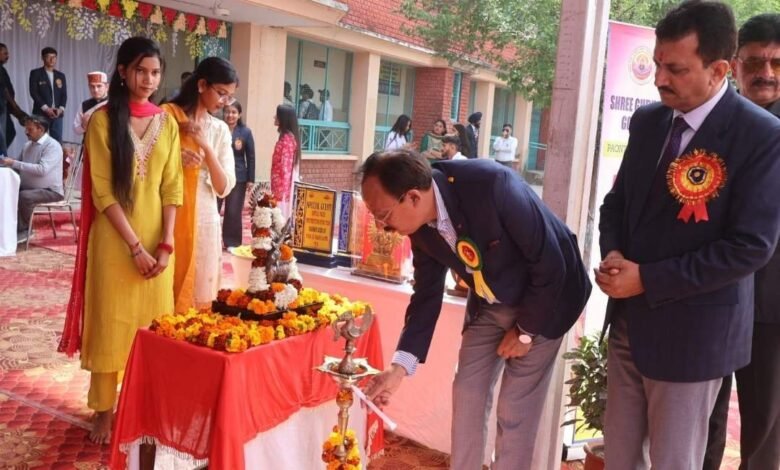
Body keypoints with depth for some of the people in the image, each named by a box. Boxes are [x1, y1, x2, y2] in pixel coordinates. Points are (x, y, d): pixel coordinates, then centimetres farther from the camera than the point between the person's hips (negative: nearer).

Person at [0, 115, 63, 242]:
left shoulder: (52, 145, -14)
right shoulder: (27, 145, 9)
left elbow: (42, 170, -27)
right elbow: (20, 168, 16)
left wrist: (14, 163, -26)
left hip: (51, 191, -7)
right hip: (29, 188, 7)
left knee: (24, 196, -31)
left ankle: (23, 230, -10)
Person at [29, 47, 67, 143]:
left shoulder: (61, 76, 16)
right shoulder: (35, 73, 4)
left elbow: (64, 94, 11)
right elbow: (33, 92, -5)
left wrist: (61, 109, -7)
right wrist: (46, 108, -14)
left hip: (57, 114, 3)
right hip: (41, 113, -3)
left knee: (57, 141, -1)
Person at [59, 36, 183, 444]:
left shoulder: (167, 123, 6)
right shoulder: (103, 119, -5)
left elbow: (172, 186, 3)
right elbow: (102, 190, -10)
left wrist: (166, 242, -8)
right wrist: (135, 246, -15)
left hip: (157, 238, 3)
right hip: (114, 238, -3)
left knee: (151, 322, 10)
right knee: (110, 322, 5)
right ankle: (104, 408, 18)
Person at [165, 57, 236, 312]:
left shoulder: (221, 130, 9)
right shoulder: (166, 115, -3)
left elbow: (224, 188, 1)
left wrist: (206, 147, -11)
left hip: (204, 222, 4)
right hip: (169, 220, -4)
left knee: (199, 294, 9)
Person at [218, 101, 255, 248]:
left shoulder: (245, 132, -1)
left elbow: (251, 157, 1)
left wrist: (250, 179, -2)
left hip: (238, 178, -1)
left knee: (233, 213, 4)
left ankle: (232, 243, 16)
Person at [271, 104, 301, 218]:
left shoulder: (286, 138, -15)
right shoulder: (288, 136, 14)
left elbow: (286, 166, -19)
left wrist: (280, 189, -19)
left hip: (283, 183, -9)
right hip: (284, 183, 9)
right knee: (281, 213, 11)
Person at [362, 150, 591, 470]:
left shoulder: (493, 186, -36)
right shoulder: (420, 223, -15)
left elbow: (550, 262, -26)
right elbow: (427, 294, -4)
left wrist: (525, 331, -15)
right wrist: (400, 366, -13)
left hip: (545, 299, -5)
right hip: (488, 304, 6)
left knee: (516, 409, -3)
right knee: (467, 395, 7)